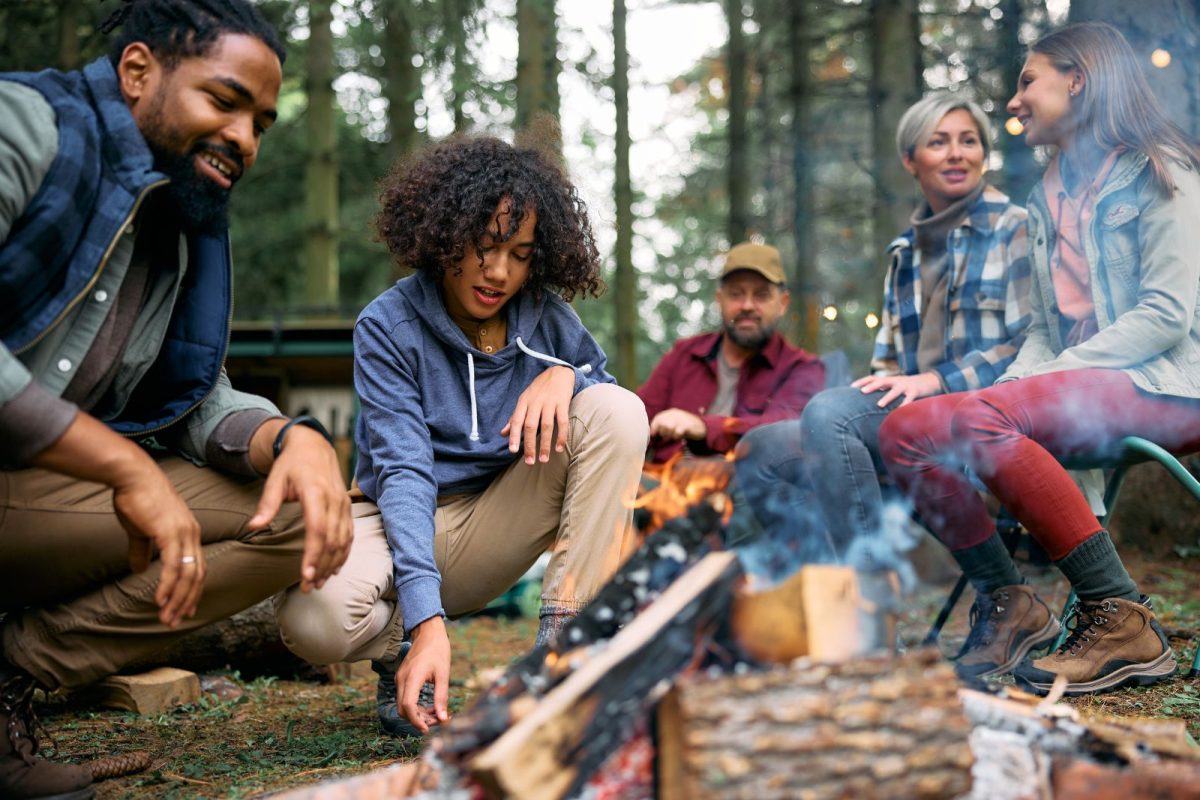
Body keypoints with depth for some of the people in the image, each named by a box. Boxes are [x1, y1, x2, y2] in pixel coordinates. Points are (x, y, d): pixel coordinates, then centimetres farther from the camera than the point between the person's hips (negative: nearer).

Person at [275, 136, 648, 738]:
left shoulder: (544, 316, -3)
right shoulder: (389, 326, -13)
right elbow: (403, 470, -23)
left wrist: (566, 374, -21)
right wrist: (427, 621, -36)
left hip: (497, 528, 3)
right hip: (407, 524, -3)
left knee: (618, 409, -20)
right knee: (314, 616, -38)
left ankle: (560, 642, -19)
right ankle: (403, 650, 1)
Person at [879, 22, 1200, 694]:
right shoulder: (1049, 198, 21)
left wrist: (1037, 382, -19)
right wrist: (1017, 379, -3)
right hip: (1077, 385, 8)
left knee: (980, 418, -33)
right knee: (907, 429, -12)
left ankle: (1123, 621, -27)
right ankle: (1011, 608, -8)